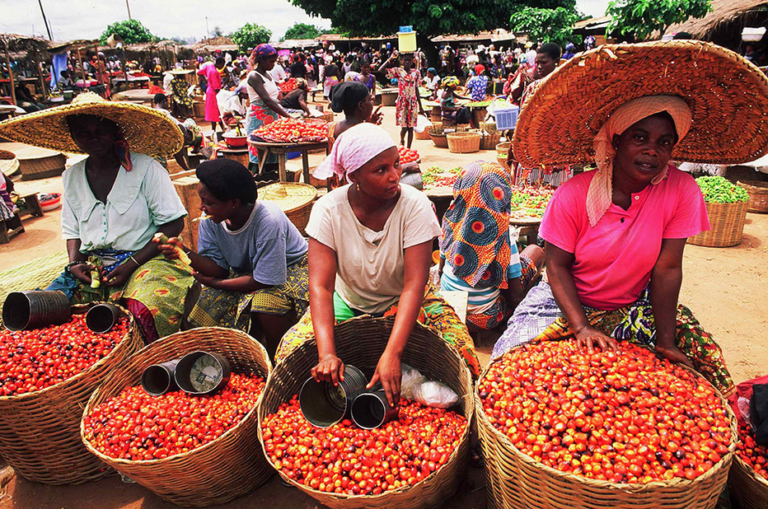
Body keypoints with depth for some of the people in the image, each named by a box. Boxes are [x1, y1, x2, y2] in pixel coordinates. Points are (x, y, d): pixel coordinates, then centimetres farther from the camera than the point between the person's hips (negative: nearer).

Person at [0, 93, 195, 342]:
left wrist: (132, 265, -14)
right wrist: (75, 263, -1)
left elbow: (174, 224, -7)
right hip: (92, 264, 5)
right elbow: (72, 231, 21)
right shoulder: (71, 176, 12)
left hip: (143, 259, -5)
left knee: (144, 312, -35)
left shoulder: (145, 167, -5)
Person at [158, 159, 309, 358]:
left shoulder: (268, 221, -32)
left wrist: (214, 283, -19)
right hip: (247, 270, 6)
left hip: (291, 268, -6)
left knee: (265, 305, -34)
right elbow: (220, 268, -9)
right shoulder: (210, 221, -13)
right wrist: (186, 254, -28)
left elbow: (266, 280, -27)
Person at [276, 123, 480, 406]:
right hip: (347, 301, 1)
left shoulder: (415, 205, -22)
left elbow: (414, 285, -28)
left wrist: (392, 354, -40)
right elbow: (321, 286, -24)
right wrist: (327, 353, -39)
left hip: (402, 303, 0)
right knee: (290, 351, -18)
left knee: (461, 353, -22)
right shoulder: (328, 209, -19)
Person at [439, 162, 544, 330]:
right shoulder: (503, 238, -25)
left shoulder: (451, 224, -13)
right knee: (536, 251, 11)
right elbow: (515, 297, -18)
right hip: (484, 318, -4)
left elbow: (441, 270, 2)